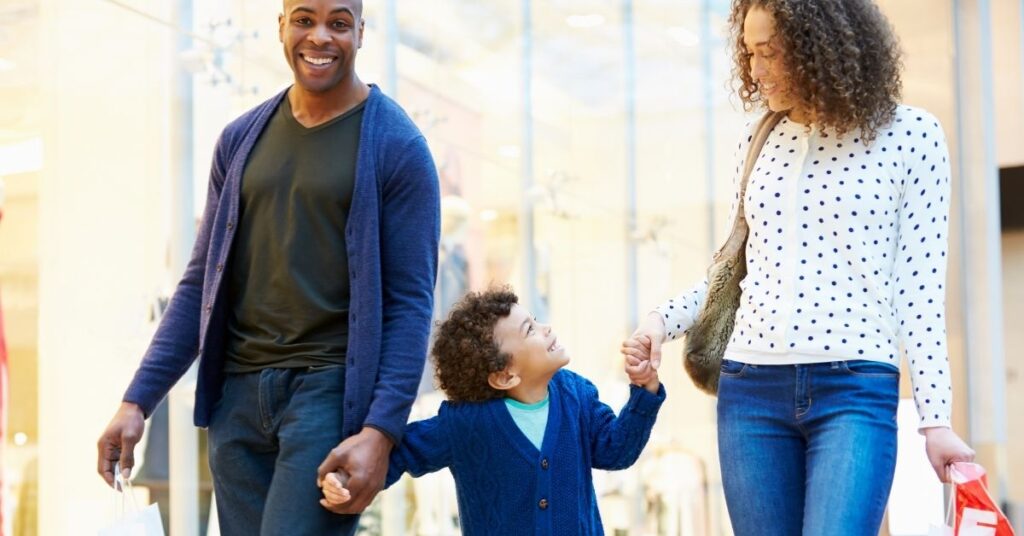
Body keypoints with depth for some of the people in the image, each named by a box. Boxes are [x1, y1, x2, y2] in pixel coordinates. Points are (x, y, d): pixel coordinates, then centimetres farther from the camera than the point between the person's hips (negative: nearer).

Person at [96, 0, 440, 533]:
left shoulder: (396, 147, -3)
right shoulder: (241, 139, 12)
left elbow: (410, 303, -7)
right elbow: (200, 283, 14)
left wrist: (380, 431, -17)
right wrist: (137, 400, 6)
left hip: (330, 389, -5)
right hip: (237, 393, 5)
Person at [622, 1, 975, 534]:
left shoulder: (909, 134, 0)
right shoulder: (757, 142, 12)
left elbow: (921, 287, 0)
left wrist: (935, 417, -1)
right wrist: (662, 319, 7)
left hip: (856, 389, -4)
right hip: (750, 388, 4)